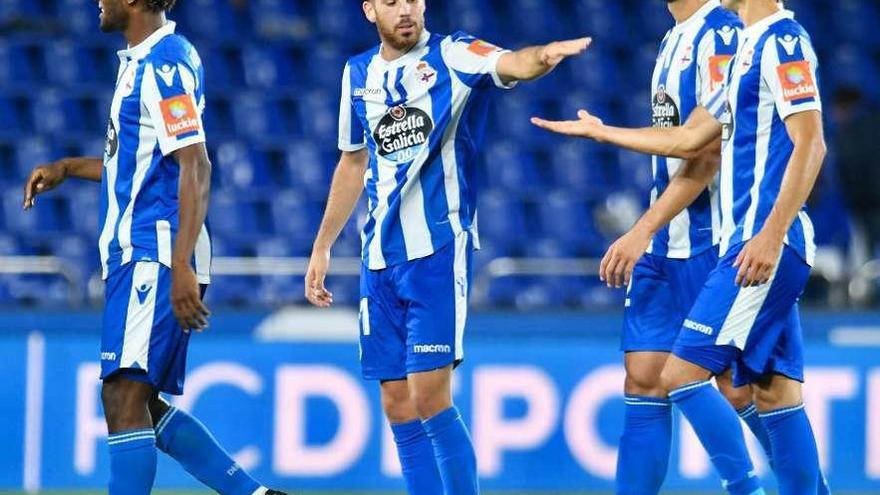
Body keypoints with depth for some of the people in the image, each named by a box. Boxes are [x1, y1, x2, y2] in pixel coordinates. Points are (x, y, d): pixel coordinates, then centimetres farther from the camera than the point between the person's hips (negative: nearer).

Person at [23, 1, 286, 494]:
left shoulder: (164, 63, -13)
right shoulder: (143, 61, 18)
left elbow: (195, 166, -21)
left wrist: (181, 266, -26)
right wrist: (68, 167, 25)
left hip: (153, 254, -10)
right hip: (138, 254, 10)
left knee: (125, 397, -13)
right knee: (140, 404, 11)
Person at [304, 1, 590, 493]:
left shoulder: (452, 55, -5)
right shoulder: (359, 74, 11)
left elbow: (512, 63, -26)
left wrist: (545, 55, -49)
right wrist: (322, 247, 25)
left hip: (438, 248, -6)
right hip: (381, 256, 6)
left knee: (429, 398, -13)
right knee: (398, 406, 6)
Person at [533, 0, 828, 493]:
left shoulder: (783, 40, -10)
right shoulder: (752, 47, 20)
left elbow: (810, 144, -18)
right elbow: (689, 139, 27)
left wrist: (771, 234, -25)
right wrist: (602, 132, 34)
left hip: (765, 247, -10)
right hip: (755, 247, 10)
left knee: (682, 373, -12)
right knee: (776, 392, 7)